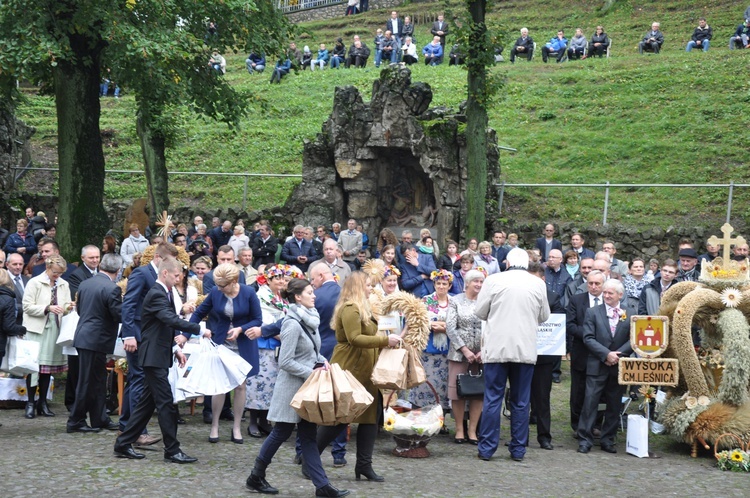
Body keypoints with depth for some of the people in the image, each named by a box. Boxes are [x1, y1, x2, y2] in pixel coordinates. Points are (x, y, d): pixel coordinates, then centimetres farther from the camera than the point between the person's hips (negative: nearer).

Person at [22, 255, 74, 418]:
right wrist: (48, 308, -18)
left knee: (48, 366, 7)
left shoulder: (64, 285, 10)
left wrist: (67, 308, -10)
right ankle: (30, 403, 2)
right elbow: (27, 307, -8)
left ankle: (42, 402, 14)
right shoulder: (34, 283, -3)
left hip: (54, 329, 4)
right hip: (36, 328, -4)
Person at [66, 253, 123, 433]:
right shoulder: (112, 289, -17)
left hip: (84, 336, 8)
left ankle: (100, 419, 21)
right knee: (87, 382, 0)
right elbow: (120, 315, -16)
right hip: (96, 340, -8)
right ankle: (75, 422, 6)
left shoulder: (85, 284, 7)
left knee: (98, 381, 15)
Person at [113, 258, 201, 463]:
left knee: (148, 403, 13)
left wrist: (175, 349, 15)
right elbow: (171, 320, -31)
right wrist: (198, 329, -33)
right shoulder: (156, 295, -16)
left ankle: (123, 444, 19)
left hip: (158, 357, 10)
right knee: (166, 403, -7)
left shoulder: (164, 294, 17)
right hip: (154, 357, -10)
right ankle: (172, 450, -1)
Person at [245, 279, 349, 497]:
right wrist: (311, 372, -18)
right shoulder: (293, 324, -19)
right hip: (292, 386, -8)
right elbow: (285, 362, -21)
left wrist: (322, 361, 2)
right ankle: (256, 477, 20)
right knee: (282, 432, 4)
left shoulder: (310, 319, 7)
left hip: (307, 386, 8)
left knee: (309, 435, 7)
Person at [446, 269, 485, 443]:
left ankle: (472, 430, 9)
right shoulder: (456, 301, 2)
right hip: (459, 354, -1)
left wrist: (484, 351, -10)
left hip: (481, 355, 1)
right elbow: (450, 328, -5)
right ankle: (459, 430, 9)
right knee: (457, 391, 0)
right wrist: (465, 350, -11)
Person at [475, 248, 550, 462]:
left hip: (497, 347, -2)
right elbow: (544, 316, 10)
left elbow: (480, 312, 1)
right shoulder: (539, 284, 0)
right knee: (521, 402, 9)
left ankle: (487, 448, 5)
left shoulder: (493, 280, -6)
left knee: (493, 399, 3)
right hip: (526, 349, 2)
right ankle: (518, 450, 13)